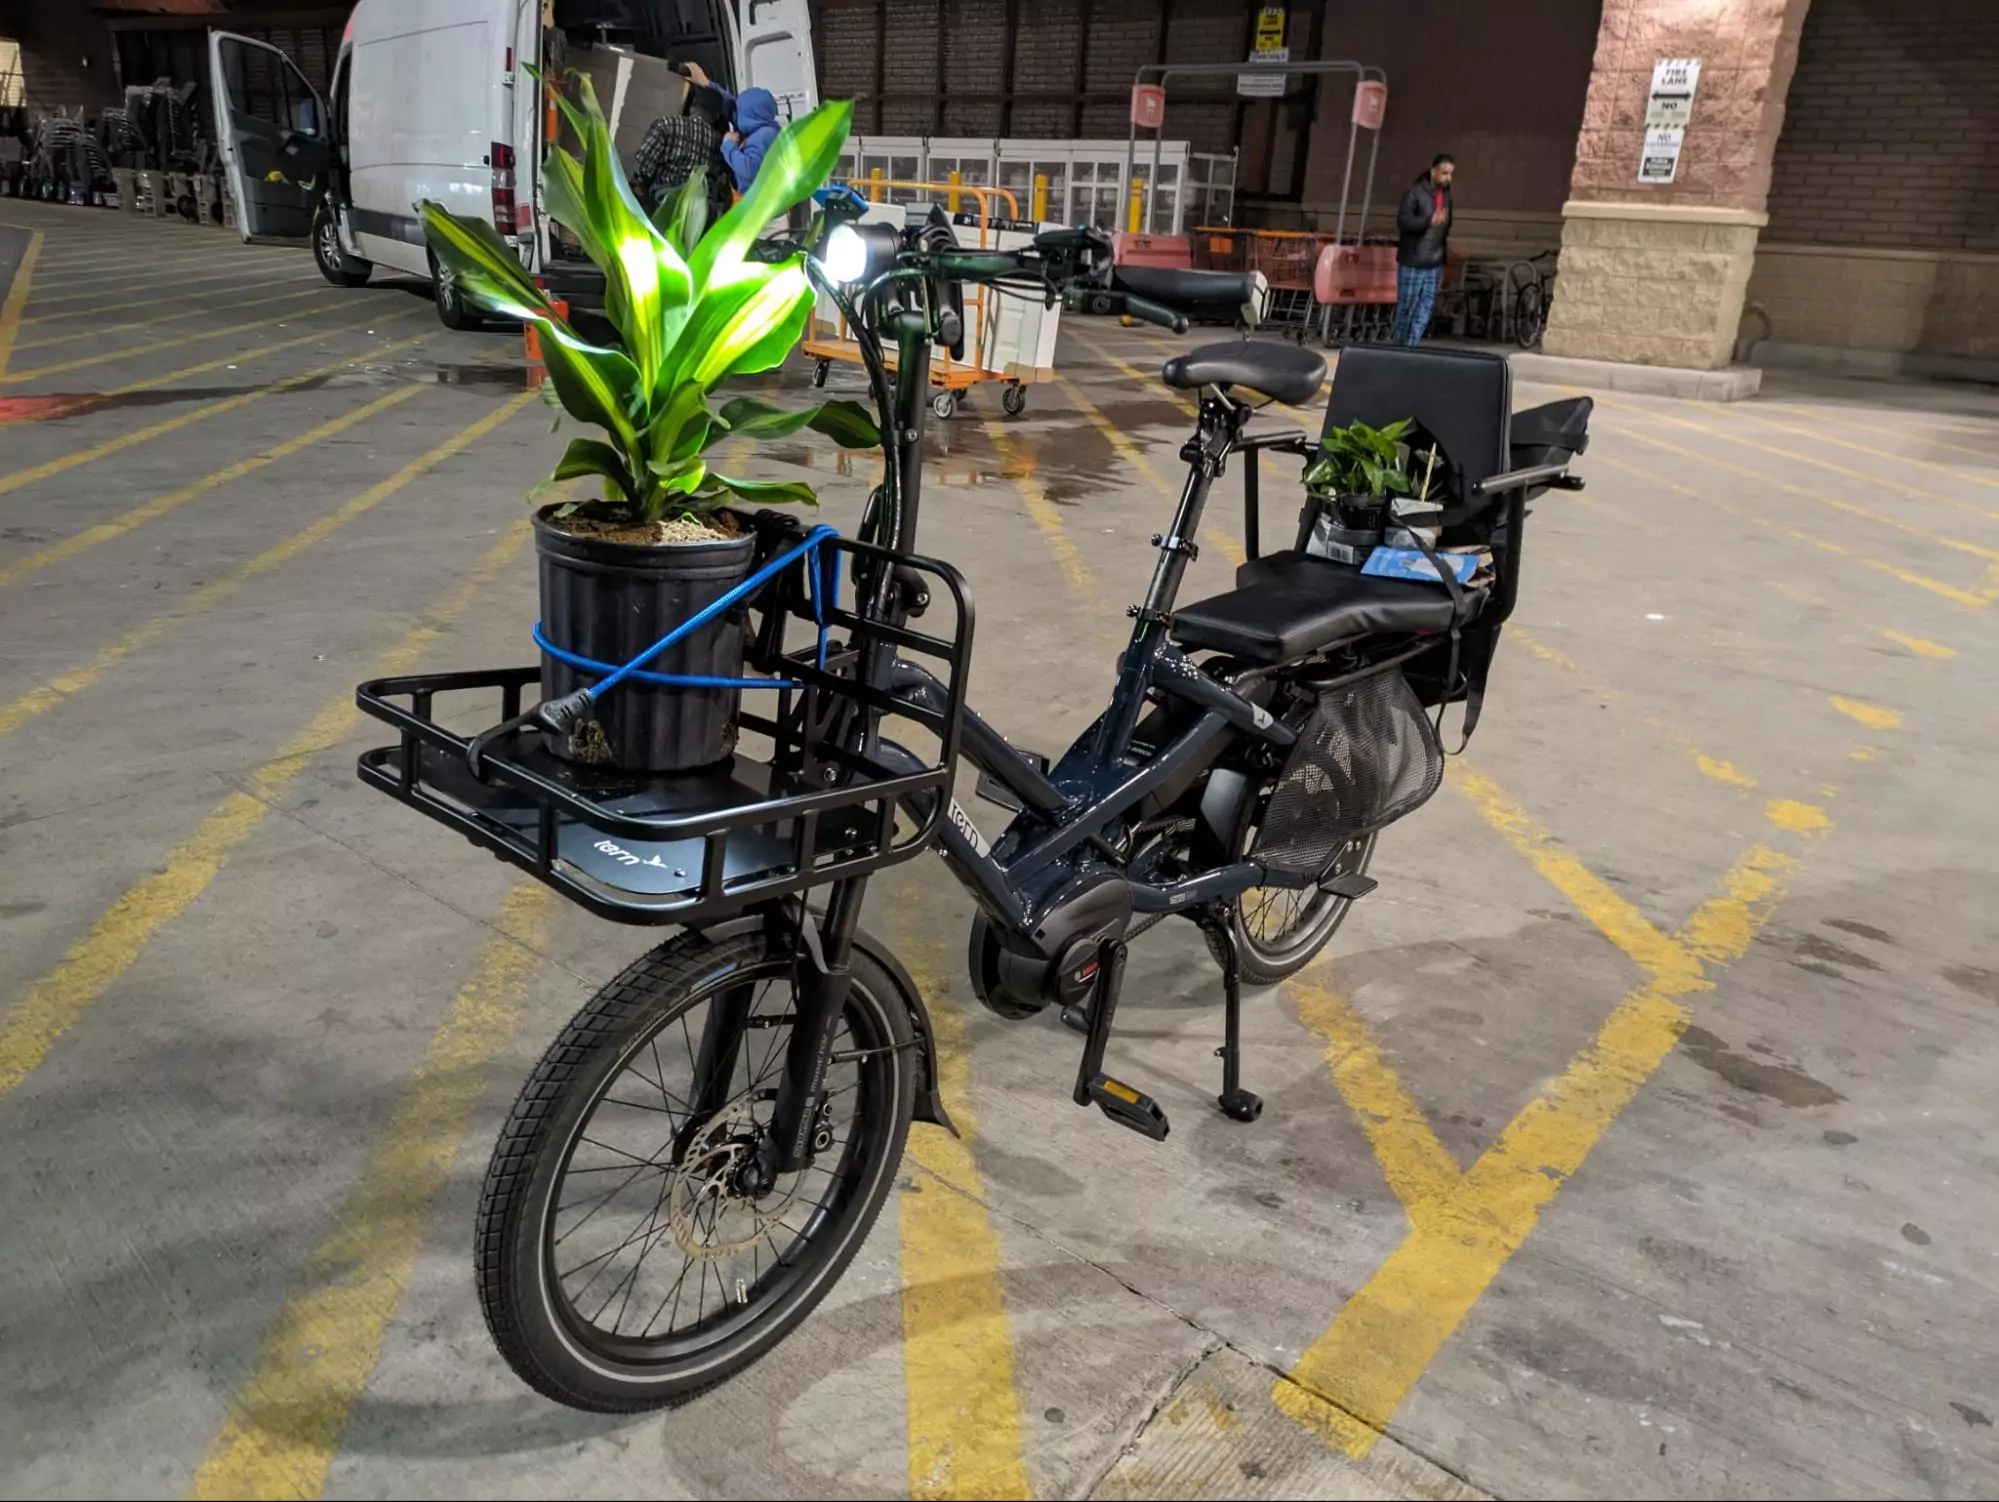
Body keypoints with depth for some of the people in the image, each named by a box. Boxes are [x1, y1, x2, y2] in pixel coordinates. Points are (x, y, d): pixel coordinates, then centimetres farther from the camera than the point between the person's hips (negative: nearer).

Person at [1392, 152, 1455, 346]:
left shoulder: (1446, 194, 11)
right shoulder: (1415, 191, -11)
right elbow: (1403, 220, -21)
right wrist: (1429, 221, -32)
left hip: (1434, 263, 6)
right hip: (1412, 261, -6)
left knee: (1425, 307, 3)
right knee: (1406, 306, 1)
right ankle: (1399, 346, 12)